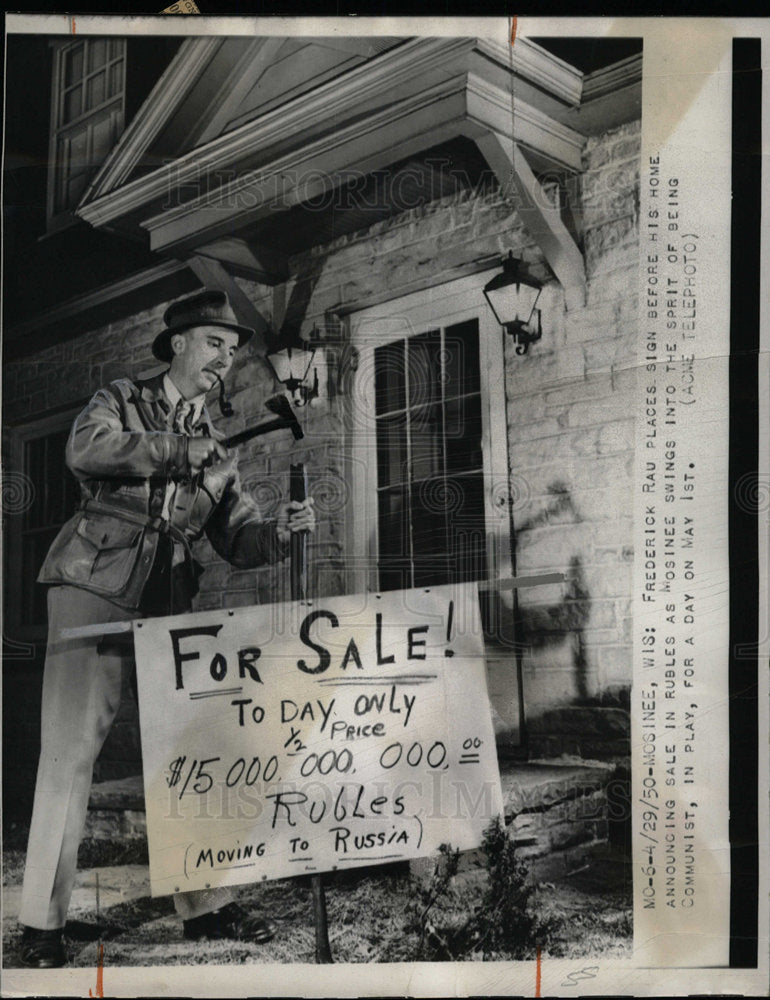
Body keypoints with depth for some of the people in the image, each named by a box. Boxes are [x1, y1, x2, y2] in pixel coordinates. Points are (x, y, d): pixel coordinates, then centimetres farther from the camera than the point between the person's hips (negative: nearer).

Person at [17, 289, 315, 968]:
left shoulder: (216, 448, 18)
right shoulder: (121, 402, 6)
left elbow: (239, 541, 13)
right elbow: (86, 449, -18)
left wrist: (282, 530, -8)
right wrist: (182, 450, -14)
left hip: (168, 607, 5)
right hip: (94, 592, -5)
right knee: (72, 751, -8)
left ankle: (205, 905, 13)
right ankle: (42, 924, -1)